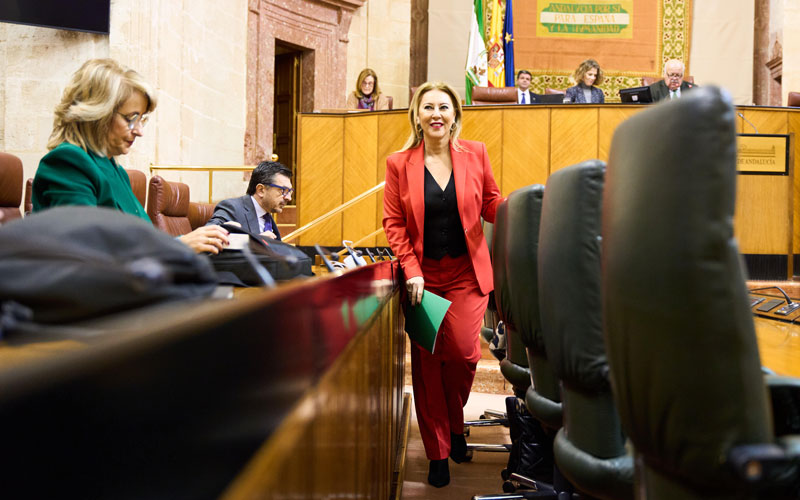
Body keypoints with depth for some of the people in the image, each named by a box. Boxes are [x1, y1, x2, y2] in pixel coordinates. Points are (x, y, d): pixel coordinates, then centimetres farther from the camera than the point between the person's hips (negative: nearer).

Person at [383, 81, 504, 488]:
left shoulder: (475, 154, 3)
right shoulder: (399, 164, 1)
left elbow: (492, 205, 7)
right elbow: (393, 223, 0)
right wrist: (411, 270, -10)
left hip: (466, 273, 0)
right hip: (423, 275, 0)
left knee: (462, 350, -14)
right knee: (427, 362, 3)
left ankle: (455, 426, 18)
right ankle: (438, 454, 17)